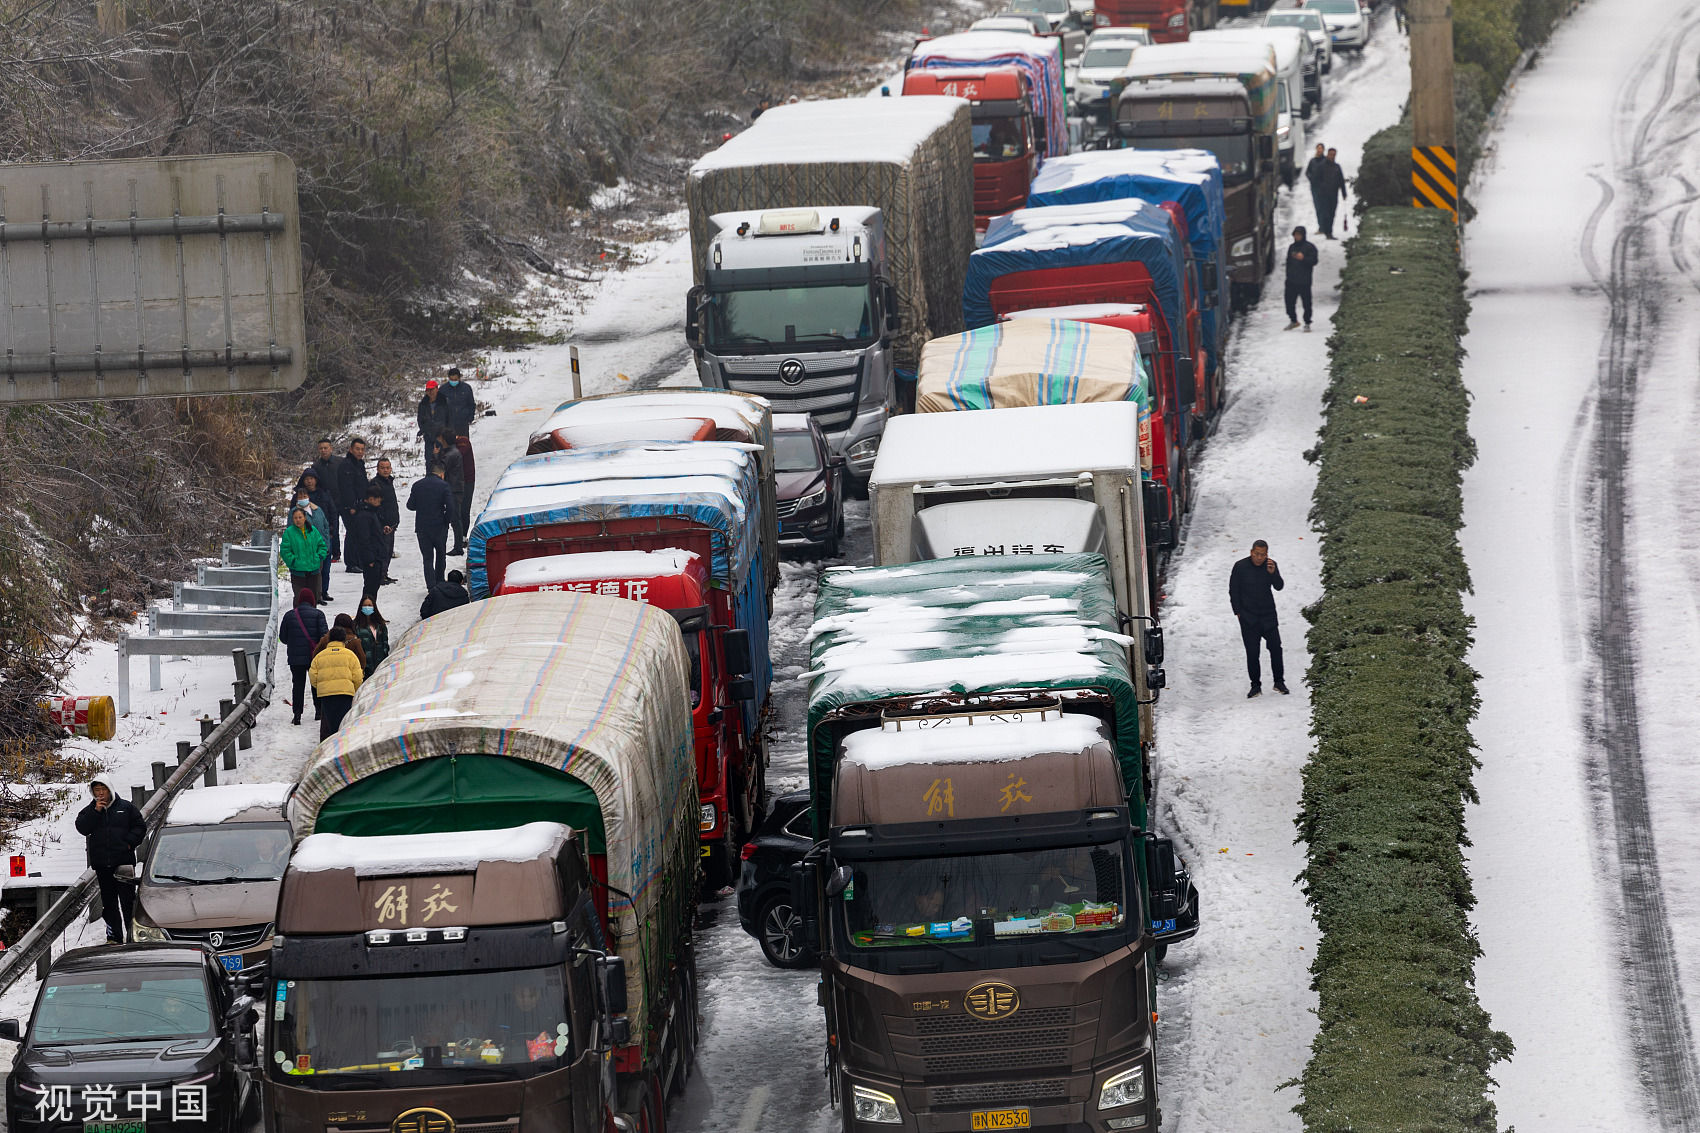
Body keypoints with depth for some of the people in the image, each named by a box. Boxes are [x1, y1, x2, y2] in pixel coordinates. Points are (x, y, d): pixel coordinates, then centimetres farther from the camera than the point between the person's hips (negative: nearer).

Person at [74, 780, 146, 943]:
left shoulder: (126, 808, 6)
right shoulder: (89, 811, 10)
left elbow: (140, 827, 8)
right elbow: (82, 828, -6)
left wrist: (129, 842, -6)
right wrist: (95, 812, -12)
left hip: (124, 861, -2)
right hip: (101, 864, 2)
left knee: (127, 899, -5)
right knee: (109, 901, 5)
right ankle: (114, 937, 7)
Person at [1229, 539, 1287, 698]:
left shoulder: (1271, 565, 0)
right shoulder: (1241, 567, -6)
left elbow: (1279, 586, -6)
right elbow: (1233, 591, 1)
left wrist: (1273, 573, -24)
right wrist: (1238, 612, -3)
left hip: (1268, 615, 2)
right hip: (1248, 618, -2)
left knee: (1276, 647, -2)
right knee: (1252, 652, -1)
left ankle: (1279, 682, 11)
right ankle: (1255, 686, 6)